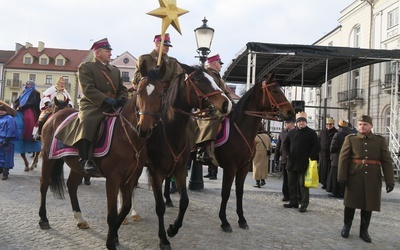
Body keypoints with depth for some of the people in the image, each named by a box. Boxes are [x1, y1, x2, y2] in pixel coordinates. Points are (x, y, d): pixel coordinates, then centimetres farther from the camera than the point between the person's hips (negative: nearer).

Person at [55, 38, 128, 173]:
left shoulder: (115, 70, 26)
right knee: (87, 122, -35)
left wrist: (122, 99, -5)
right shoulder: (85, 67, 6)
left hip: (113, 106, 6)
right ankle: (85, 159, -35)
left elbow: (122, 88, 20)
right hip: (93, 105, -6)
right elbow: (88, 89, -9)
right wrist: (107, 100, -21)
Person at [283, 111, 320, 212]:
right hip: (292, 163, 5)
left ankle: (304, 204, 5)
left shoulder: (311, 133, -4)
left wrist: (310, 157, -12)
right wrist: (288, 154, 7)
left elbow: (317, 147, -7)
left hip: (304, 164, -5)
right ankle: (293, 202, 23)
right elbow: (285, 144, 19)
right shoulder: (292, 132, 9)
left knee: (303, 185, -2)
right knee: (292, 184, 12)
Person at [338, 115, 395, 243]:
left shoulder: (380, 140, 4)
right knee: (351, 203, 7)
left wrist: (390, 180, -5)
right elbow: (343, 158, -3)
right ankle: (346, 226, 26)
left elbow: (387, 161, 2)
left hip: (373, 178, 1)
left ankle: (364, 230, 23)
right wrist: (342, 176, -10)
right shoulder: (350, 139, 1)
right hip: (354, 177, -1)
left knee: (369, 204, 8)